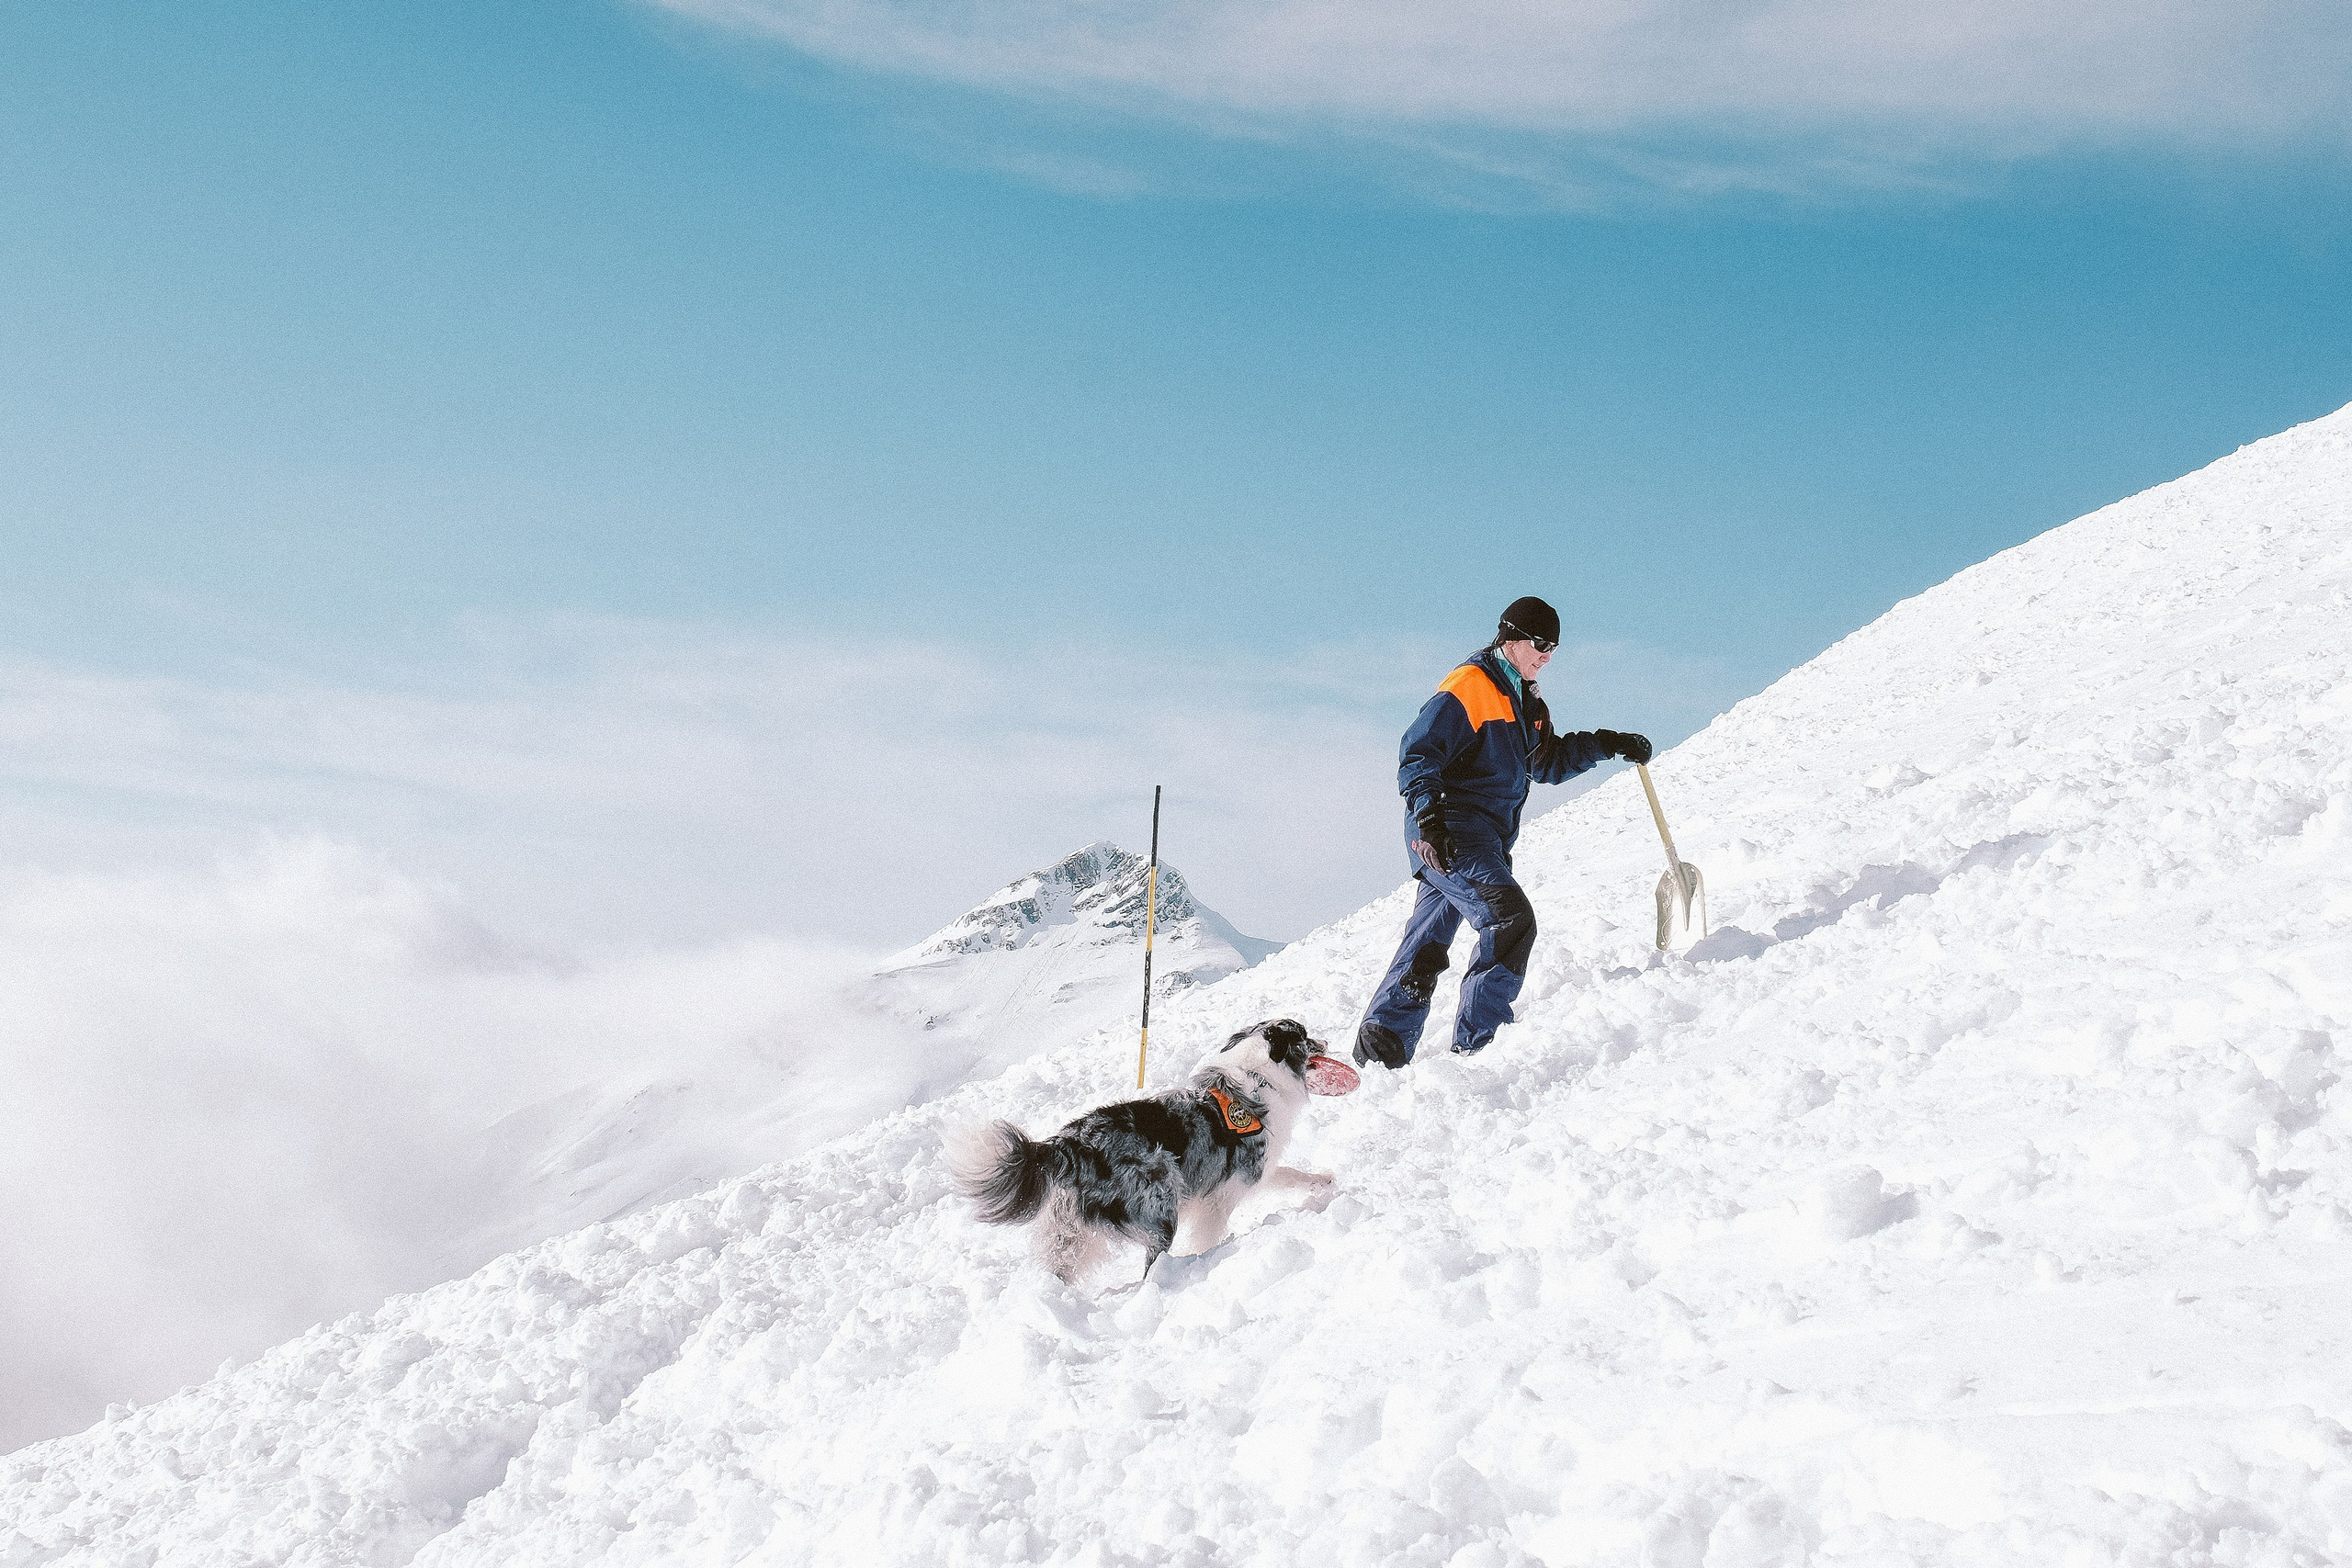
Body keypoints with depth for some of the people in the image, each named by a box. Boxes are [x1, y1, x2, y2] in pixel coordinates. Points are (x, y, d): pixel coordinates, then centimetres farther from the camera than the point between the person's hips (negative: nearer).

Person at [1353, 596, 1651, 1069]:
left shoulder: (1524, 701, 19)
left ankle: (1378, 1053, 12)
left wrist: (1608, 745, 18)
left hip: (1486, 842, 10)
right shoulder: (1468, 688, -12)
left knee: (1424, 948, 9)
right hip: (1452, 834, -10)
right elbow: (1417, 754, -18)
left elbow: (1548, 761, 30)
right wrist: (1429, 817, -30)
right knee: (1512, 919, -20)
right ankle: (1478, 1045, -16)